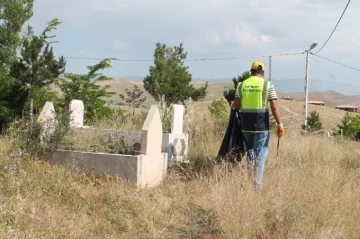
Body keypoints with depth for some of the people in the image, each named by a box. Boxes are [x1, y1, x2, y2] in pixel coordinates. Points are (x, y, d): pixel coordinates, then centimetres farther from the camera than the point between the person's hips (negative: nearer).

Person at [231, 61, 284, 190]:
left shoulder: (241, 85, 4)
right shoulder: (268, 85, -4)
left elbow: (235, 105, 6)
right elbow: (274, 107, -10)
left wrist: (232, 106, 28)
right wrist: (280, 124, -6)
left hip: (246, 125, 3)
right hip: (262, 125, -3)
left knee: (250, 151, 20)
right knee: (260, 155, 4)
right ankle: (257, 185, 4)